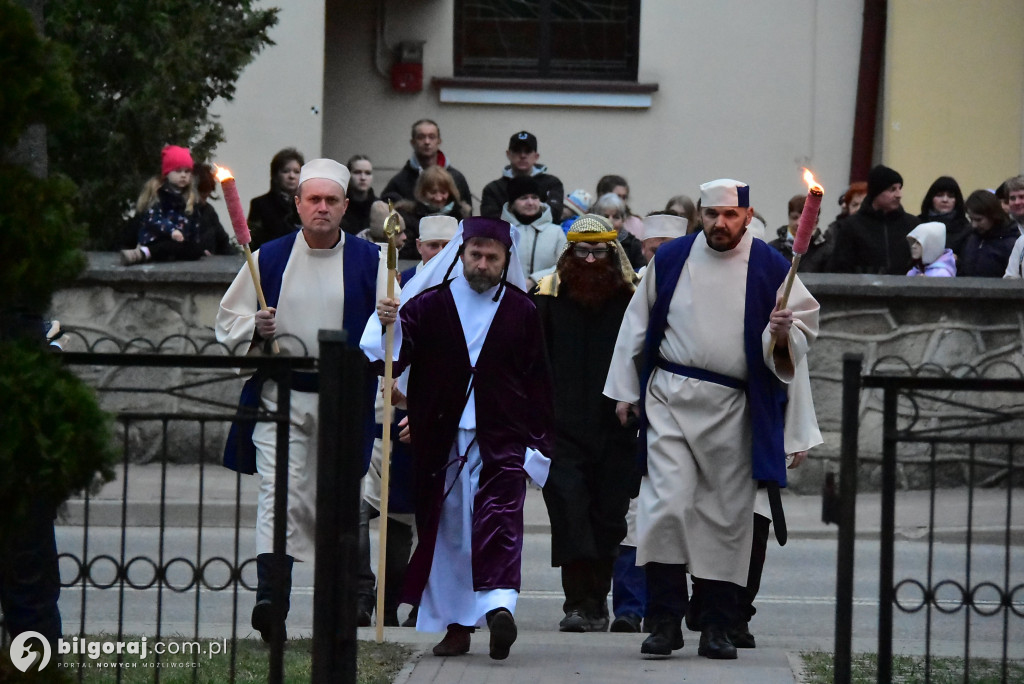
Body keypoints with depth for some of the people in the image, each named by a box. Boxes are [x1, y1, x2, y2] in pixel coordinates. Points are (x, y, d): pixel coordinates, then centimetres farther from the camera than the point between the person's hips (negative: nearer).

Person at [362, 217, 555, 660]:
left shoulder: (522, 312, 7)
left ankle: (499, 604, -32)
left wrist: (539, 442, 5)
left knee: (498, 520, -17)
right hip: (441, 440, 2)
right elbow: (395, 358, -5)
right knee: (447, 530, 6)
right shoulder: (428, 304, 5)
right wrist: (390, 327, -26)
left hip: (501, 441, -1)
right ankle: (456, 626, 15)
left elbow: (537, 383, 9)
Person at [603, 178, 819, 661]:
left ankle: (717, 627, 13)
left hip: (733, 410, 0)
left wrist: (783, 333, -17)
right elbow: (638, 326, 13)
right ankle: (665, 621, -5)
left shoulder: (770, 269, 0)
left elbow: (803, 331, 6)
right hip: (670, 399, 0)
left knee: (728, 517, 4)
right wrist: (625, 391, 12)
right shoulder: (671, 259, 5)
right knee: (667, 504, -11)